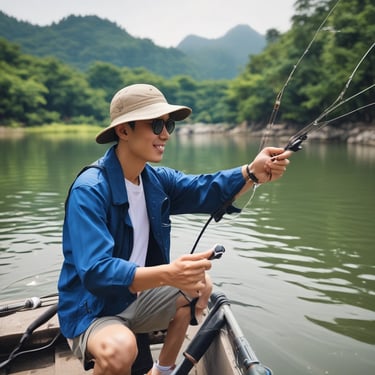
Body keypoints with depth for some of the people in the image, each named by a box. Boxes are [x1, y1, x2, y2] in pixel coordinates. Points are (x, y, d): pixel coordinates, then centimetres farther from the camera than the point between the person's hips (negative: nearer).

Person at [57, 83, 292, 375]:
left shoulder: (156, 179, -1)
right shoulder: (89, 190, -25)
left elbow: (204, 190, -17)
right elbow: (96, 271, -34)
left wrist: (253, 172, -35)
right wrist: (167, 274, -49)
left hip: (135, 299, 8)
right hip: (91, 312, -7)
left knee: (201, 285, 3)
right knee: (120, 348, -35)